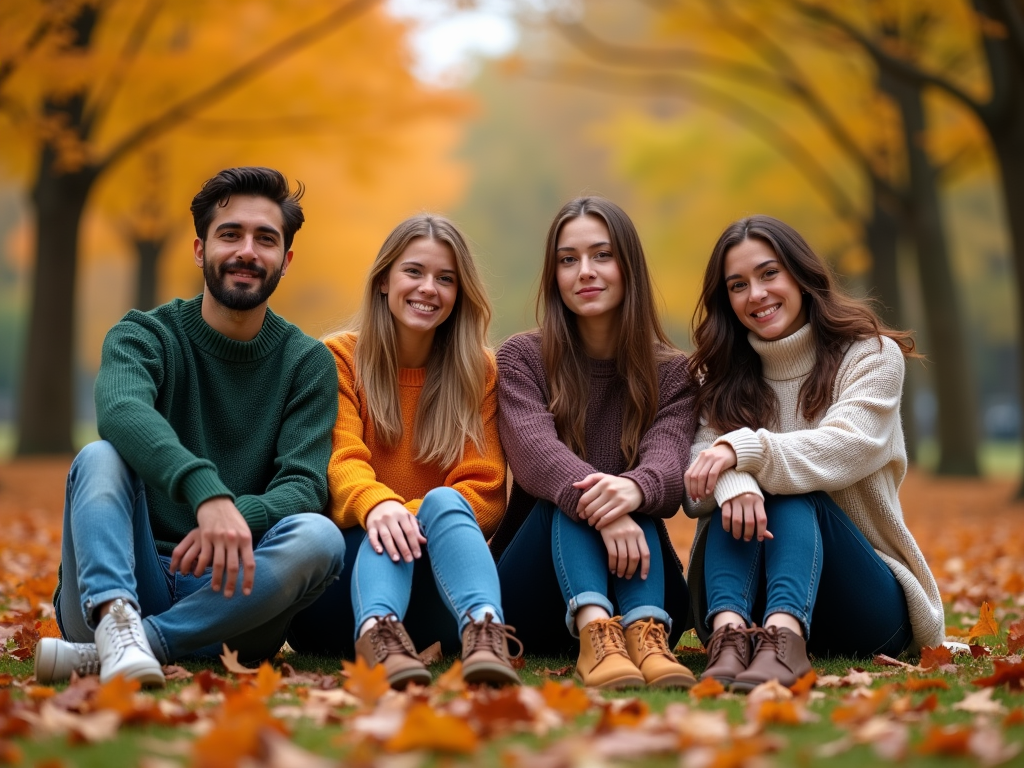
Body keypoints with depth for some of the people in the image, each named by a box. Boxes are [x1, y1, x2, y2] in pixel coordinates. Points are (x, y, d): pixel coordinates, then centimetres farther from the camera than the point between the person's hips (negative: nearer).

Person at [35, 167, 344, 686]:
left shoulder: (308, 364, 6)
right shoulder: (144, 335, 1)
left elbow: (304, 486, -8)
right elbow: (121, 411, -24)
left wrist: (242, 518, -32)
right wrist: (207, 492, -44)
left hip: (225, 594, 1)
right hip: (121, 584, -1)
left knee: (319, 537, -28)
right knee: (100, 457, -24)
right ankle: (116, 621, -46)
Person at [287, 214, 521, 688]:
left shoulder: (478, 370, 10)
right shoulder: (339, 359, 6)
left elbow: (485, 491, 0)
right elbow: (342, 462, -10)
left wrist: (420, 514, -22)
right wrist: (375, 505, -35)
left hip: (436, 582, 0)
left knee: (442, 503, -30)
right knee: (389, 529, -31)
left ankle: (483, 629, -58)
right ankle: (375, 632, -61)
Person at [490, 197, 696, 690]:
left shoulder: (672, 373, 4)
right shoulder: (521, 359, 1)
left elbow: (669, 465, -16)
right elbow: (535, 454, -19)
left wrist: (634, 489, -42)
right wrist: (599, 507, -41)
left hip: (640, 590, 1)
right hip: (533, 590, -1)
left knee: (624, 496, -28)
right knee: (571, 494, -29)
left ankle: (644, 634, -51)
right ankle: (594, 631, -53)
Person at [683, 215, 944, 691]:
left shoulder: (871, 354, 1)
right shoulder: (722, 377, 10)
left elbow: (847, 449, -19)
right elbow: (696, 489, -7)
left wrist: (746, 449, -33)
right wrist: (729, 479, -31)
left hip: (870, 605, -2)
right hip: (751, 600, 2)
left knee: (795, 497, -29)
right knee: (737, 495, -26)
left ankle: (784, 640, -56)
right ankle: (730, 633, -52)